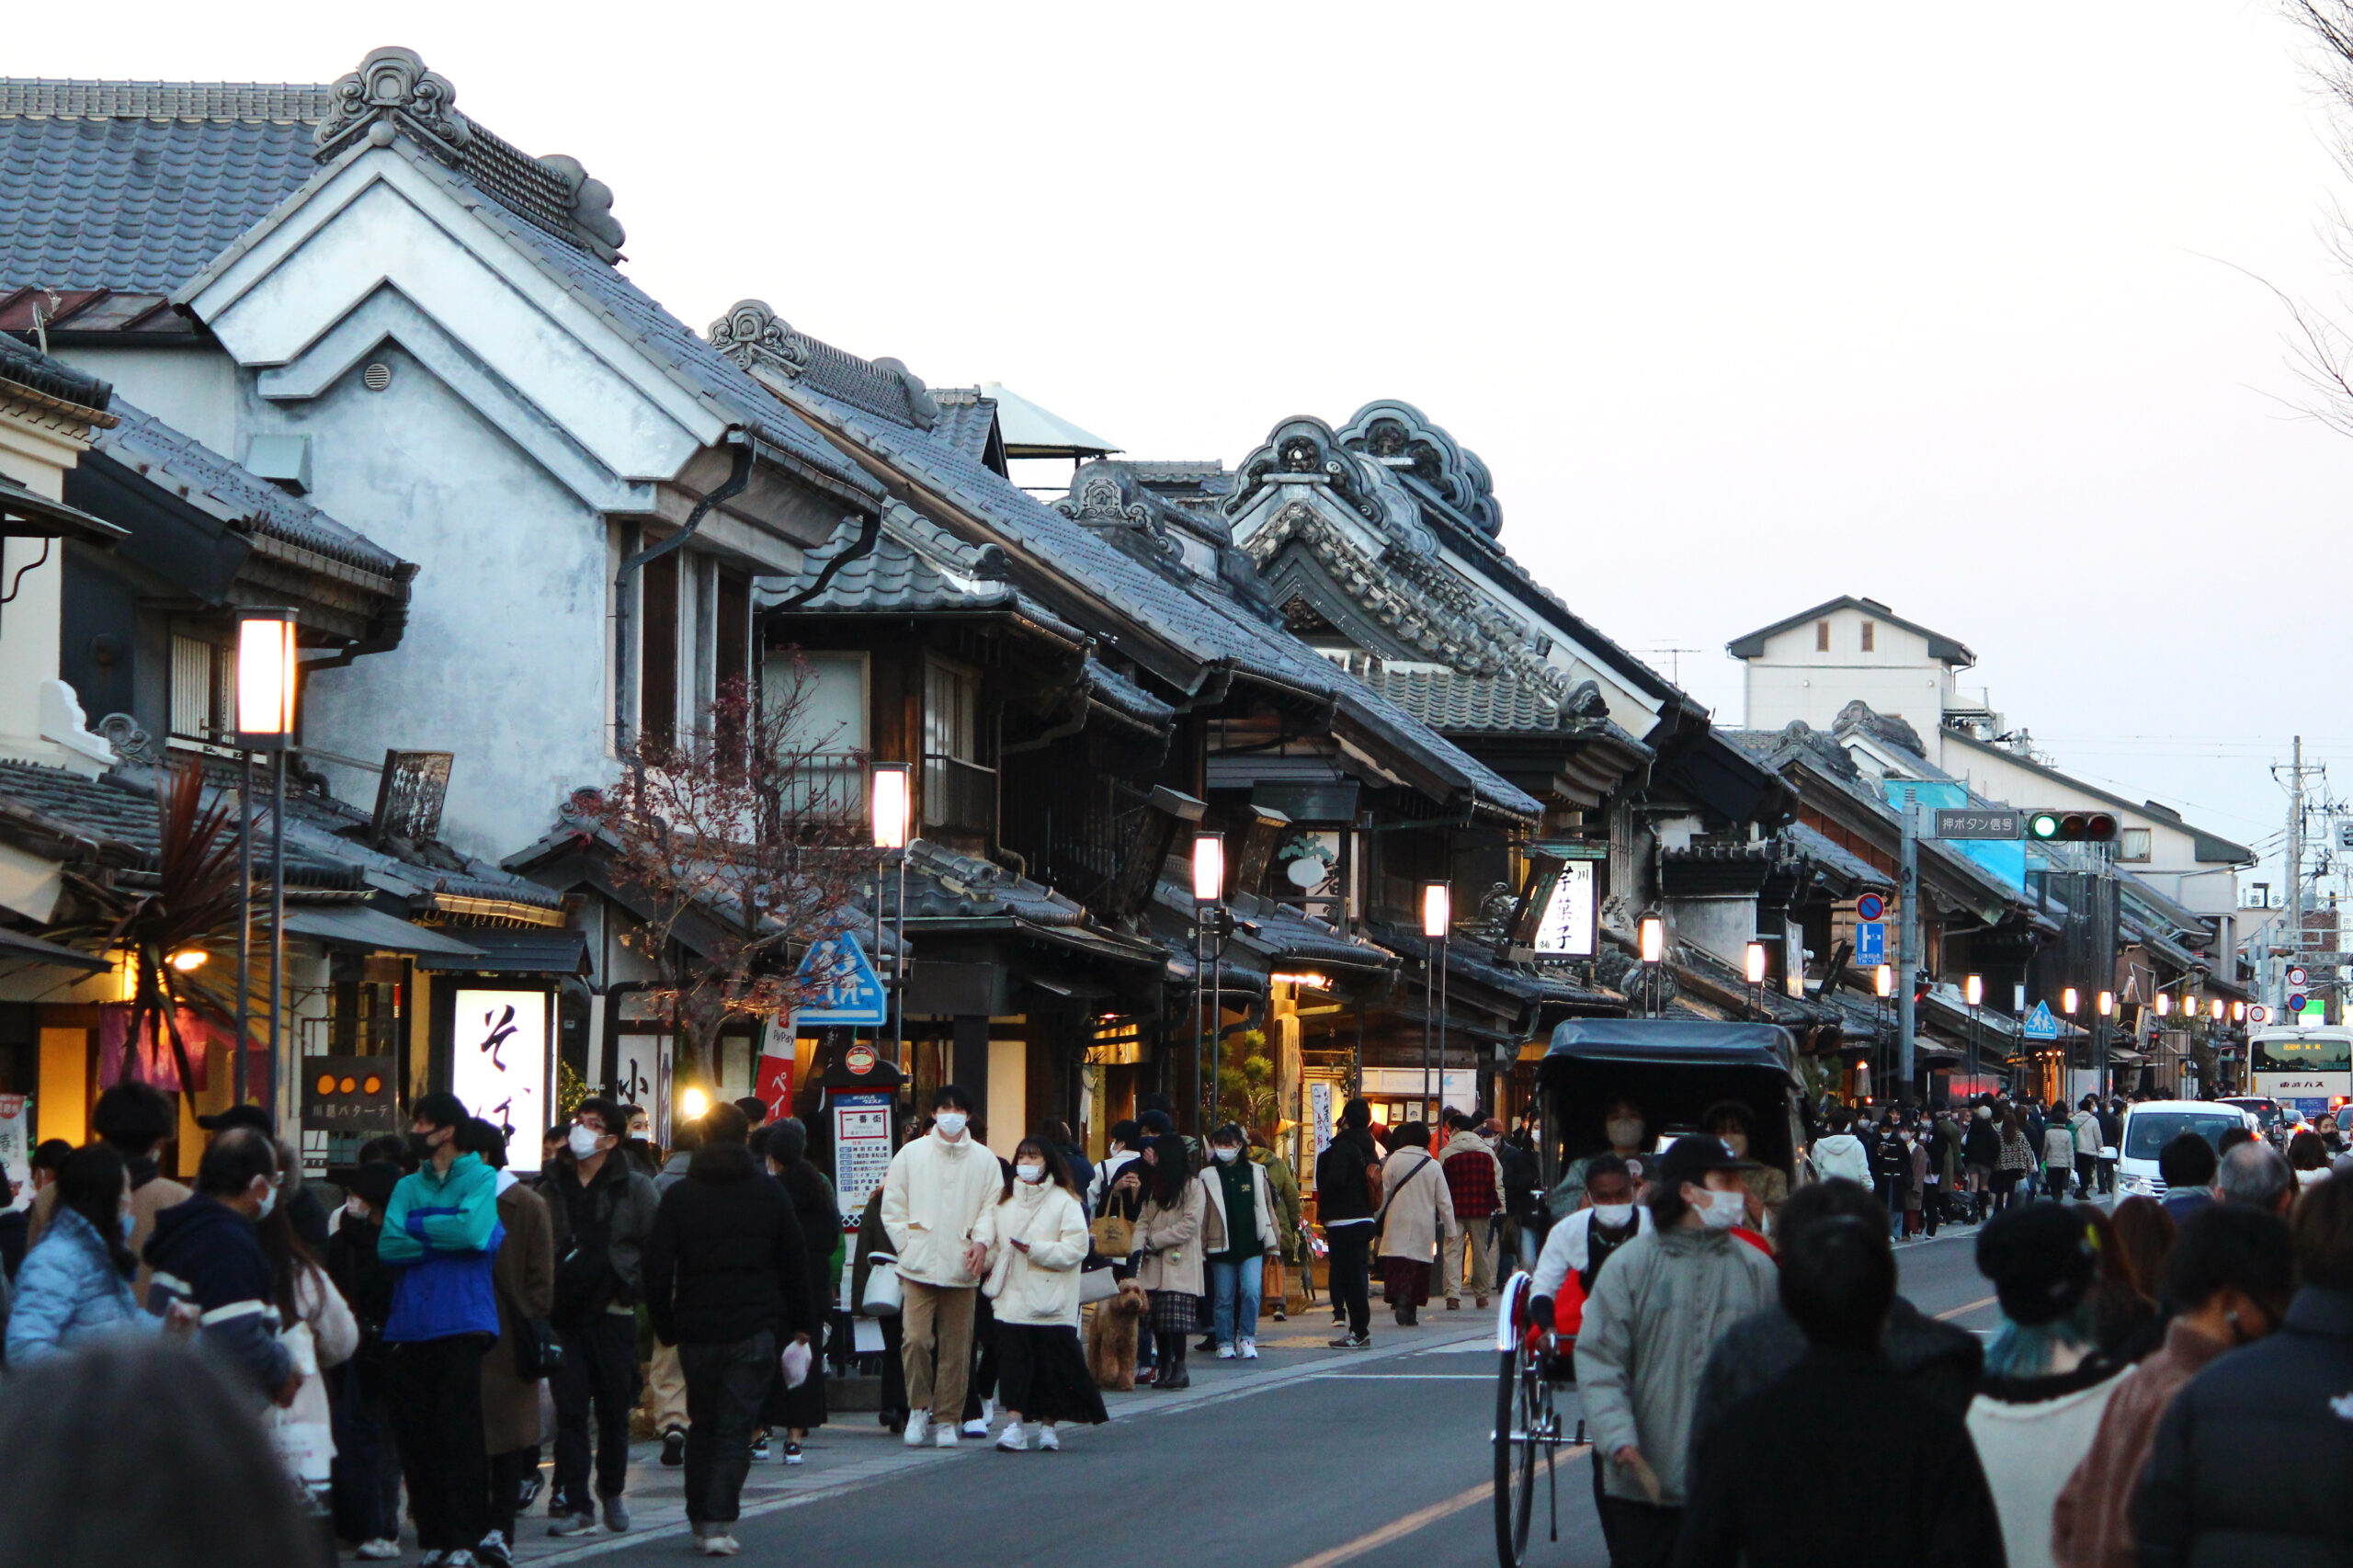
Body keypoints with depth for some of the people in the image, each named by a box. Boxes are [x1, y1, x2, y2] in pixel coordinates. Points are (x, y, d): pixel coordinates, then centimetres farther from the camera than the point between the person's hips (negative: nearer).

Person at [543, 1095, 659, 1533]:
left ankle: (612, 1492, 24)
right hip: (565, 1316, 2)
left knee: (614, 1410, 6)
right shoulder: (554, 1188, 10)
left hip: (613, 1315, -2)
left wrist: (637, 1284, -6)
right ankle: (573, 1502, -1)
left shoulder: (635, 1188, 2)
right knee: (569, 1410, -3)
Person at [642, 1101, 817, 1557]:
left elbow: (657, 1266, -2)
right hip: (754, 1330, -1)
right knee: (736, 1429, -2)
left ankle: (700, 1521, 17)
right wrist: (802, 1321, 15)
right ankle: (719, 1523, -12)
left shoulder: (678, 1196, 1)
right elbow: (795, 1260, 6)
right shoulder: (770, 1193, 1)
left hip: (697, 1330, 1)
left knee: (702, 1428, 15)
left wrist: (663, 1326, 7)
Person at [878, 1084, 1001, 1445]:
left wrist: (981, 1243, -8)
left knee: (956, 1347, 3)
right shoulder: (912, 1154, 5)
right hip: (919, 1266, -1)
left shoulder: (984, 1159, 6)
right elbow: (892, 1208, 8)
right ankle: (918, 1407, 6)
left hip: (962, 1267, 1)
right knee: (915, 1338, -13)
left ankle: (947, 1419, 13)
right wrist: (908, 1246, -1)